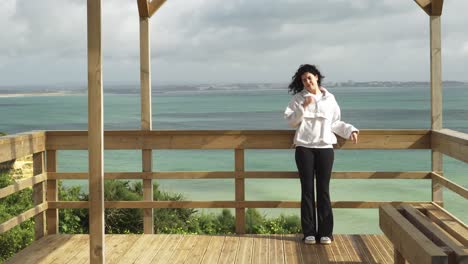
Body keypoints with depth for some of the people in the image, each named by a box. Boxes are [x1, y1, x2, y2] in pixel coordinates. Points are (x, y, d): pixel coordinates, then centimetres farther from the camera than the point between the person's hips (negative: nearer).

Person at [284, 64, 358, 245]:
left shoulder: (329, 98, 7)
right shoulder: (298, 98, 2)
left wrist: (350, 130, -1)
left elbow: (334, 123, 12)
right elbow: (290, 121, -5)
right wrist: (303, 107, -16)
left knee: (324, 190, 2)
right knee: (307, 190, 3)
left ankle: (325, 232, 8)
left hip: (325, 148, 1)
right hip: (304, 148, -1)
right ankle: (309, 232, 8)